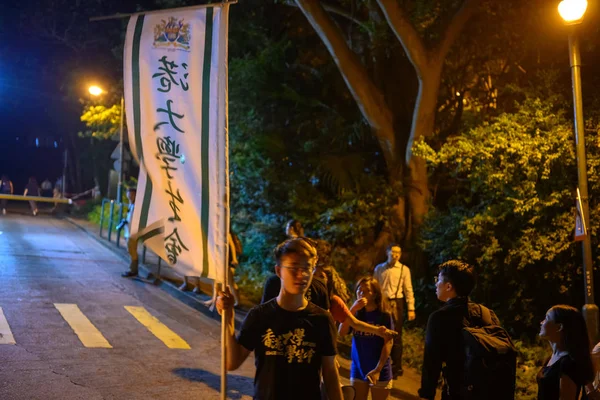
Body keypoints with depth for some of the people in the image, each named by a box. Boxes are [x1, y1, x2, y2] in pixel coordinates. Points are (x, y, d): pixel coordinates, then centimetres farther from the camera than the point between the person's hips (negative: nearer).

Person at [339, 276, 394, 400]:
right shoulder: (356, 313, 2)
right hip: (357, 369, 3)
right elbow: (342, 332, -10)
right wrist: (353, 309, -19)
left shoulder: (384, 315, -8)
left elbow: (388, 343, -11)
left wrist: (378, 369, -18)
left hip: (380, 371, -3)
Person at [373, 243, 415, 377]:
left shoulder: (404, 269, -3)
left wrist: (411, 309, -6)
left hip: (396, 303, -2)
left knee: (396, 336, 5)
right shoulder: (379, 268, 5)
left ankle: (396, 368, 17)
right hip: (381, 303, 3)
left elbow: (408, 290, -3)